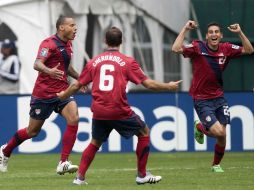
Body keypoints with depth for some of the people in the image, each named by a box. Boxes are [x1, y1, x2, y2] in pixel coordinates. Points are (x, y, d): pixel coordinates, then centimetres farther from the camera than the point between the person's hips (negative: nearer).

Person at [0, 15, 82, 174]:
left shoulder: (67, 44, 10)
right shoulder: (50, 43, -15)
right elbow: (37, 64, -30)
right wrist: (49, 71, -49)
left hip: (62, 91, 6)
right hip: (44, 93, -6)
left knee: (74, 119, -19)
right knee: (33, 131, 6)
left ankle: (64, 163, -17)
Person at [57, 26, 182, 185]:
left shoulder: (94, 62, 9)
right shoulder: (127, 61, -1)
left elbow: (77, 85, 16)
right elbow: (148, 83, -2)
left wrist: (63, 95, 36)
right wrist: (168, 87, 14)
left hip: (98, 111, 4)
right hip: (119, 111, -4)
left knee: (95, 142, 24)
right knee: (144, 132, 16)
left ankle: (80, 177, 13)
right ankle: (142, 175, 15)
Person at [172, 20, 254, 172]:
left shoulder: (226, 49, 0)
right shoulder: (198, 48, -12)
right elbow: (176, 49, -25)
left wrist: (240, 33, -8)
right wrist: (185, 29, -24)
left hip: (219, 97, 4)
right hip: (202, 100, -4)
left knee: (222, 136, 2)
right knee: (218, 132, -17)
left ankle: (216, 165, 27)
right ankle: (199, 127, 17)